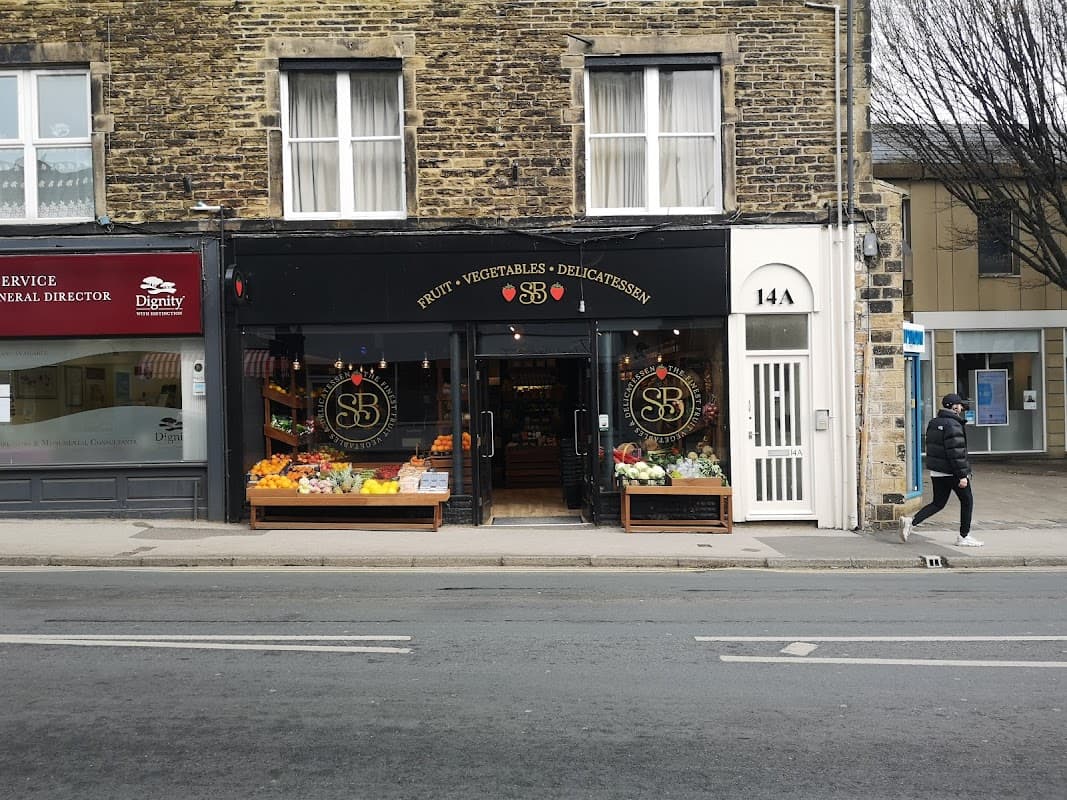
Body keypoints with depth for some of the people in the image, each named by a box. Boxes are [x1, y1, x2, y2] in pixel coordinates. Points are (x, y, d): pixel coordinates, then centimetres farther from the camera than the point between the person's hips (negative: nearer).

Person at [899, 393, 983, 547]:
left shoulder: (933, 423, 10)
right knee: (967, 501, 10)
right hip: (951, 472, -8)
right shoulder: (953, 425, -18)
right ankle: (963, 537, 15)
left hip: (936, 471, 8)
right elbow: (956, 452, -21)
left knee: (938, 503, 12)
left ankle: (911, 522, -5)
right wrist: (962, 475, -18)